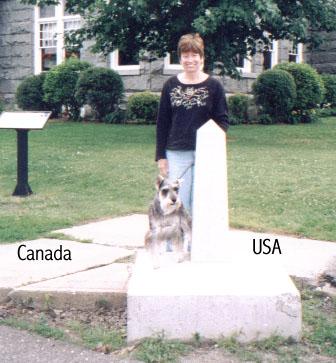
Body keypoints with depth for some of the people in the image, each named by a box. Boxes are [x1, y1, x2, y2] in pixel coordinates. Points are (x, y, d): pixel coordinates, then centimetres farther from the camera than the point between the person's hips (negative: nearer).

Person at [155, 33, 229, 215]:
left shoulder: (214, 86, 2)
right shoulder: (171, 85, 6)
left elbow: (223, 120, 3)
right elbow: (162, 123, 9)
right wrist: (160, 156, 5)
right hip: (176, 154, 1)